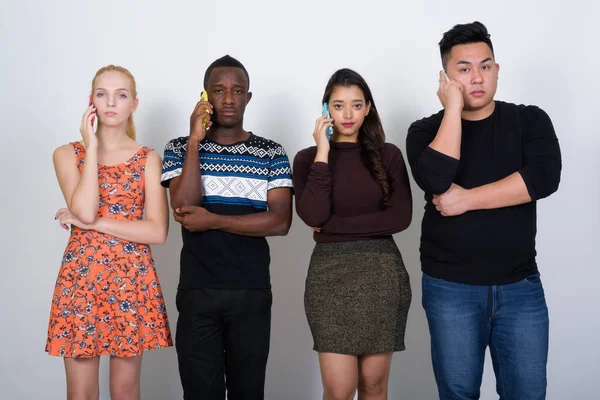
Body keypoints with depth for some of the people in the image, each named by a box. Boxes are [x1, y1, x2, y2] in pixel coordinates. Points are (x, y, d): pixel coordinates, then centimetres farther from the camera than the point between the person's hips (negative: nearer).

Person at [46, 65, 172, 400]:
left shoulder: (149, 159, 3)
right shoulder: (67, 154, 3)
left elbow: (158, 232, -8)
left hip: (132, 281, 0)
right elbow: (84, 211, -16)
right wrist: (91, 147, -11)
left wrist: (94, 223, -12)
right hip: (80, 279, 0)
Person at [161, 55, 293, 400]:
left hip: (252, 293, 0)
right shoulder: (180, 149, 4)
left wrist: (213, 220, -13)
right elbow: (183, 208, -12)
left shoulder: (272, 154, 3)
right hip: (197, 292, 0)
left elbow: (280, 222, -8)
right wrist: (195, 141, -13)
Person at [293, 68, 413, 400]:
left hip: (382, 273, 1)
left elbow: (400, 218, -6)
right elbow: (312, 215, -13)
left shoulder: (389, 155, 5)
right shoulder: (308, 158, 4)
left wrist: (333, 225, -8)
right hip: (330, 273, -1)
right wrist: (323, 153, -11)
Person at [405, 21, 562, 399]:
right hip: (450, 287, 0)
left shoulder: (530, 120, 2)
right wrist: (453, 108, -15)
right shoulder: (426, 130, 1)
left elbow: (544, 177, -16)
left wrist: (466, 200, -17)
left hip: (521, 284, 1)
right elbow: (436, 180, -20)